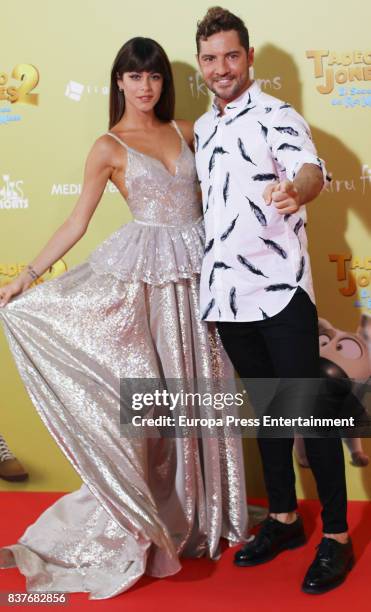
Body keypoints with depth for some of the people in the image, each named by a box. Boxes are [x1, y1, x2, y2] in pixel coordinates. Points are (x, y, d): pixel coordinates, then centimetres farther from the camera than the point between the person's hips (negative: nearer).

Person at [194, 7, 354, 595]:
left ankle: (336, 536, 9)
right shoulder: (201, 129, 14)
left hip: (280, 289, -6)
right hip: (227, 293, 7)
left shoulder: (276, 115, -7)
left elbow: (311, 169, -26)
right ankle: (284, 518, 28)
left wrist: (296, 190, -49)